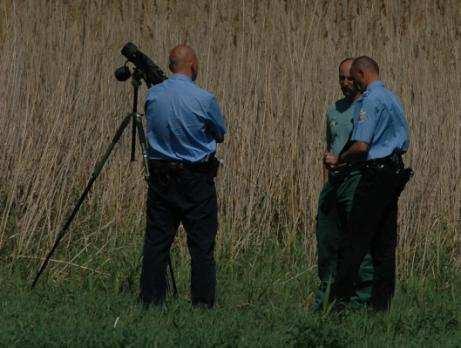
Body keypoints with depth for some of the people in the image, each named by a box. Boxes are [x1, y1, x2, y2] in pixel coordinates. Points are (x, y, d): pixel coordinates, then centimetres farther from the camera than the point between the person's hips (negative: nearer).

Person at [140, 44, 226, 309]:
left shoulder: (153, 95, 0)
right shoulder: (204, 99, -12)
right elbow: (220, 135, 3)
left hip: (160, 176, 4)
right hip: (196, 177, -4)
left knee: (157, 240, 8)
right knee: (202, 244, 1)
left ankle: (151, 300, 8)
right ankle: (203, 302, 0)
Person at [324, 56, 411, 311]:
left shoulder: (370, 101, -12)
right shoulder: (392, 99, 18)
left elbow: (361, 146, -19)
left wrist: (338, 160, -1)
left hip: (376, 174, -9)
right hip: (396, 171, 9)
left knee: (355, 239, -8)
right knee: (384, 241, 9)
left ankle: (340, 299, -11)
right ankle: (381, 303, 9)